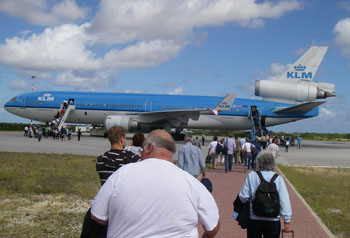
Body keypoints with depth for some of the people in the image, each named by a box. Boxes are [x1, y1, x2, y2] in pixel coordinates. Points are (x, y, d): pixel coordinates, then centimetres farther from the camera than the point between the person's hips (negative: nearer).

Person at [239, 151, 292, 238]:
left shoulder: (251, 176, -6)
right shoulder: (278, 178, -5)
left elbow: (243, 197, -9)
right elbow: (284, 201, -8)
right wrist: (287, 221, -5)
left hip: (254, 220, 0)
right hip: (273, 221, 0)